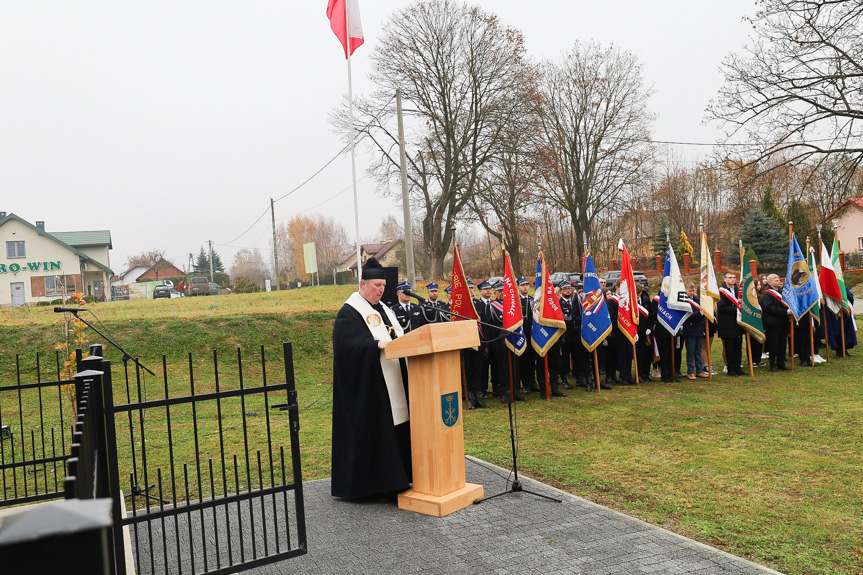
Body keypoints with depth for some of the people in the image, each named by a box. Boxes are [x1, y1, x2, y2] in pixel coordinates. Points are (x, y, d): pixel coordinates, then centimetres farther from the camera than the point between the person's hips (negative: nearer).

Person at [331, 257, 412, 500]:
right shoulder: (348, 313, -7)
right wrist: (379, 345, -29)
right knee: (368, 434, -5)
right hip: (366, 386, -8)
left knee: (395, 430, 7)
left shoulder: (383, 310, 18)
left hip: (392, 384, 8)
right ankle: (366, 484, 3)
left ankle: (394, 479, 15)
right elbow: (348, 345, -20)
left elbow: (399, 337, 20)